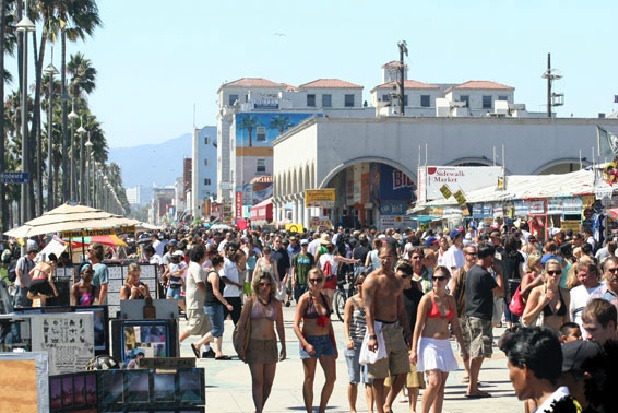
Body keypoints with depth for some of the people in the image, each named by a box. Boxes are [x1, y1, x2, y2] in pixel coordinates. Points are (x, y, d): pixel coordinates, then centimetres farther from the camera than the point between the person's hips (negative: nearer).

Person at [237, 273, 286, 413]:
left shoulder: (276, 303, 6)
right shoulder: (251, 302, -3)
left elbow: (280, 327, 12)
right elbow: (241, 325, -2)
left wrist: (283, 347, 10)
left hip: (271, 344, 3)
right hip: (254, 344, -3)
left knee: (268, 383, 6)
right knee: (257, 381, -6)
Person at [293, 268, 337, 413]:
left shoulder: (325, 298, 10)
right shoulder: (305, 299, -5)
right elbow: (296, 325, -8)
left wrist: (334, 345, 15)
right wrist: (306, 344, -18)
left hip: (326, 340, 5)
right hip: (310, 341, -5)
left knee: (331, 378, 0)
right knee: (309, 379, 4)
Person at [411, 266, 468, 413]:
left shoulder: (450, 299, 9)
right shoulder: (427, 299, -7)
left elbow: (455, 326, 15)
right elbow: (418, 326, -8)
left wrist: (463, 347, 14)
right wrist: (414, 350, -12)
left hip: (445, 345, 6)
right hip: (429, 344, -5)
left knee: (441, 385, 5)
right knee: (434, 383, -16)